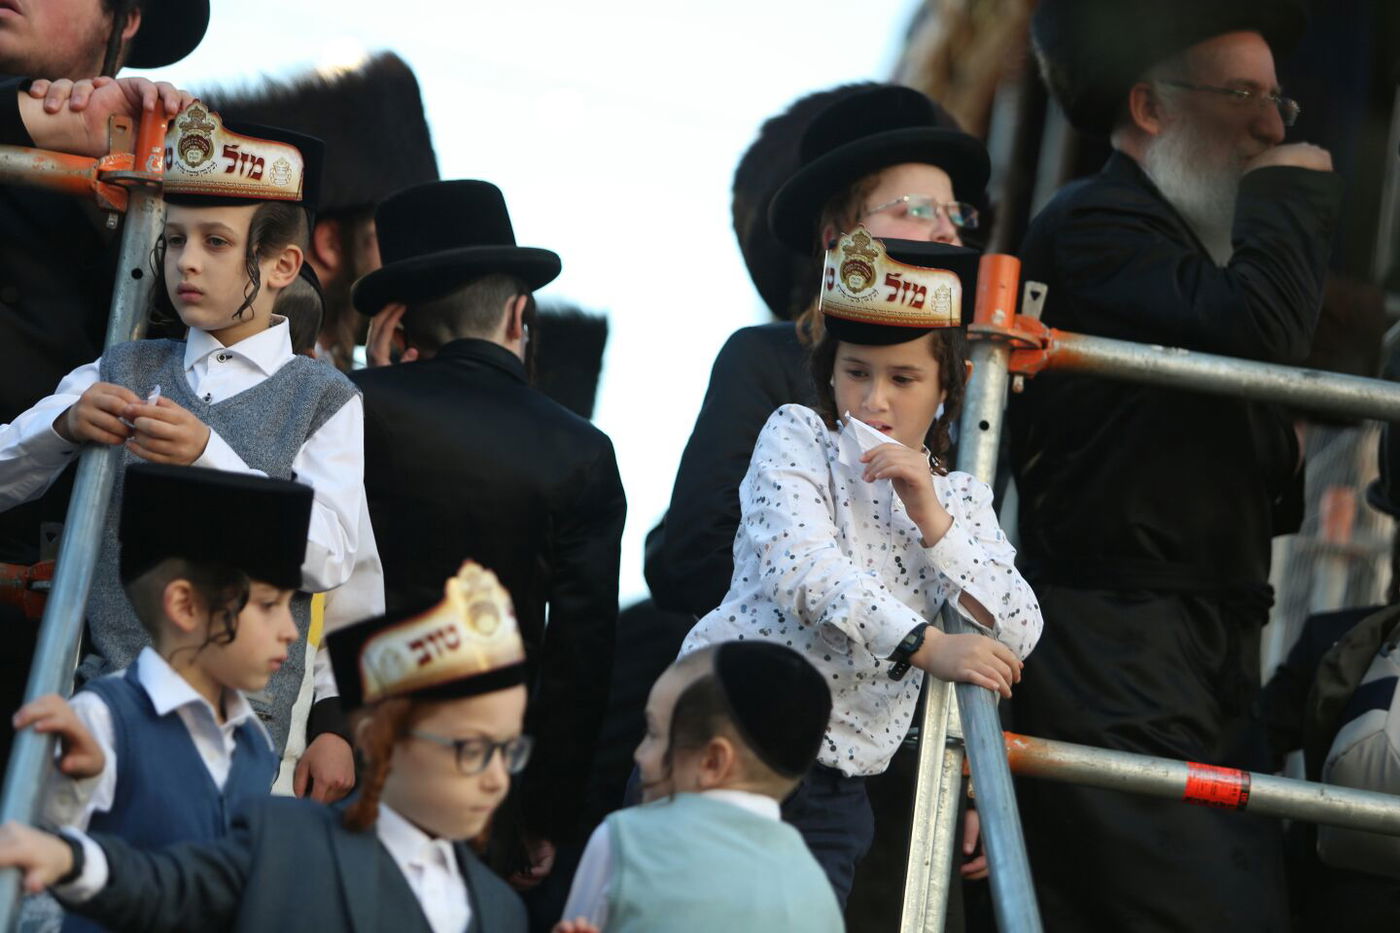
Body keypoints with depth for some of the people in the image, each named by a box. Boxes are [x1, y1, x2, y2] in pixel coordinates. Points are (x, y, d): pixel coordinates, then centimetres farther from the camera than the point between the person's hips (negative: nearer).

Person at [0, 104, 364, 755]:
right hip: (104, 694, 2)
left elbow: (328, 560, -7)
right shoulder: (123, 372, 16)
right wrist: (65, 426, -12)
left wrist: (208, 456, -18)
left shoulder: (324, 400, 7)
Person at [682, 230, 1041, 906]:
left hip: (836, 783, 4)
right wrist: (924, 646, -26)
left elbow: (1018, 636, 3)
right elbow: (802, 570, -13)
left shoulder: (961, 498, 16)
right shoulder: (798, 437, 5)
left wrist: (931, 517, -7)